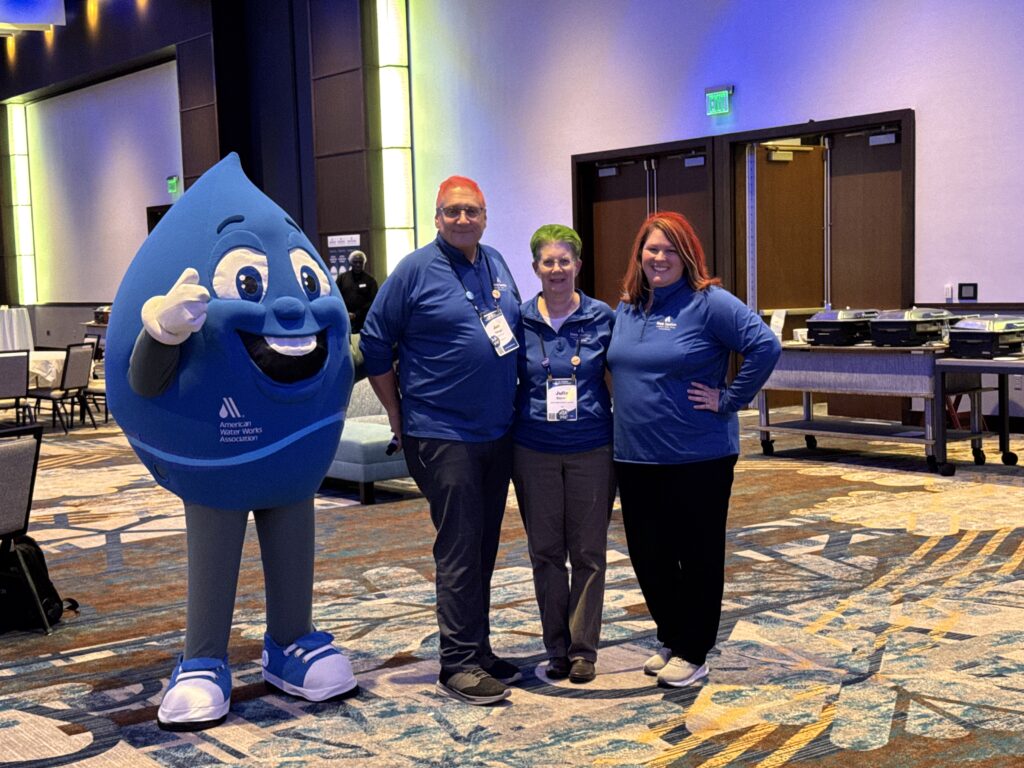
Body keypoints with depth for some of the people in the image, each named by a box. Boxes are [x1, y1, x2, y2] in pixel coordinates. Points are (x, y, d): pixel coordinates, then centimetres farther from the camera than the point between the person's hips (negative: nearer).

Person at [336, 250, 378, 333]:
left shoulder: (370, 279, 3)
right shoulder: (342, 277, 10)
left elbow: (372, 301, -4)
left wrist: (356, 314, -13)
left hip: (363, 320, -1)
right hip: (344, 320, 2)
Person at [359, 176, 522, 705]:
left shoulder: (496, 265, 11)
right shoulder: (415, 271, -8)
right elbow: (375, 344, -4)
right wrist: (399, 416, -3)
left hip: (498, 433, 7)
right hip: (443, 435, -6)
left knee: (483, 548, 13)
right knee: (459, 551, -6)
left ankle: (478, 651, 23)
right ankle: (458, 666, 2)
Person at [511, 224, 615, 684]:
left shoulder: (603, 318, -1)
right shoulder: (519, 320, 1)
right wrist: (507, 439, 5)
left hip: (591, 450, -1)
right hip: (534, 451, 1)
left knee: (588, 552, 5)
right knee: (545, 552, 7)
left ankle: (583, 647, 17)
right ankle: (556, 647, 20)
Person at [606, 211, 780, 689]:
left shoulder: (709, 303, -11)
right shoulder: (626, 309, 10)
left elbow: (765, 346, -19)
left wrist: (729, 400, -16)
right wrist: (626, 409, 13)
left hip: (697, 457, -6)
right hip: (634, 458, 6)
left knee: (698, 556, 6)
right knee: (647, 555, 13)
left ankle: (692, 653, 19)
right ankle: (670, 640, 31)